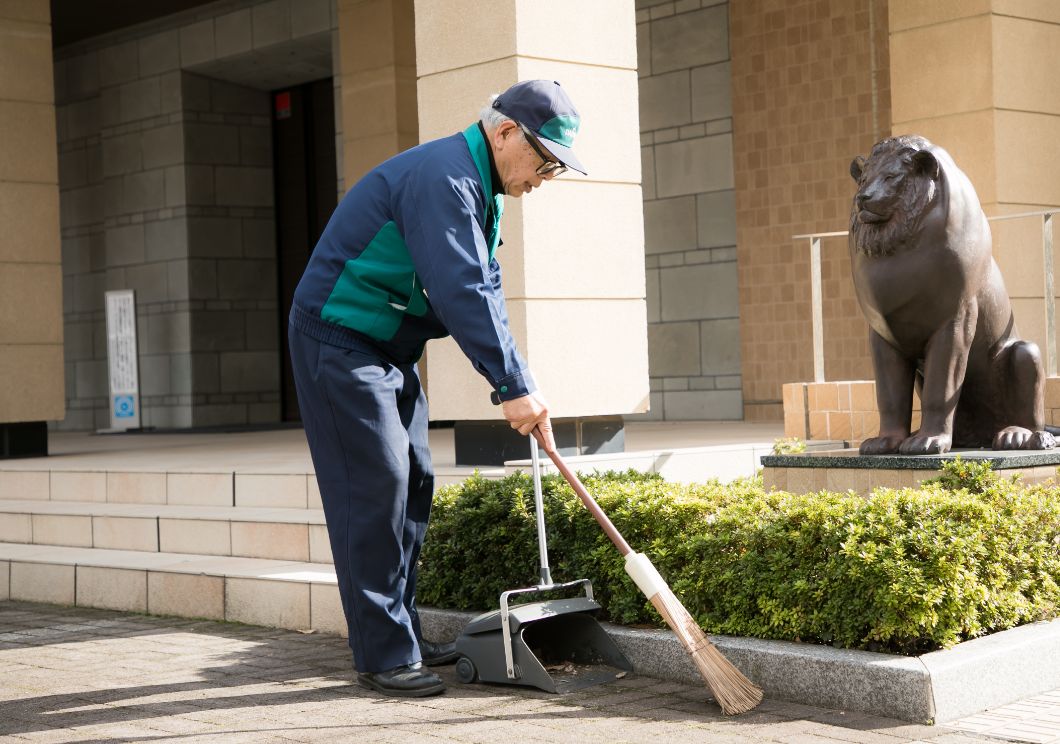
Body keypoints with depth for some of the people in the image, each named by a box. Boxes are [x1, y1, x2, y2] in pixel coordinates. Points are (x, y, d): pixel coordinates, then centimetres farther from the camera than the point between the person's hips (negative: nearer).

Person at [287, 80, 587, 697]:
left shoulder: (479, 189, 11)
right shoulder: (442, 179, -23)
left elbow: (484, 292, 12)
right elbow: (462, 293, -31)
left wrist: (520, 384, 1)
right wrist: (513, 387, -29)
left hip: (390, 348, 11)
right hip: (339, 341, -11)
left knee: (413, 485, 11)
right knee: (375, 491, -11)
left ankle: (404, 635, 20)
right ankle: (384, 656, -6)